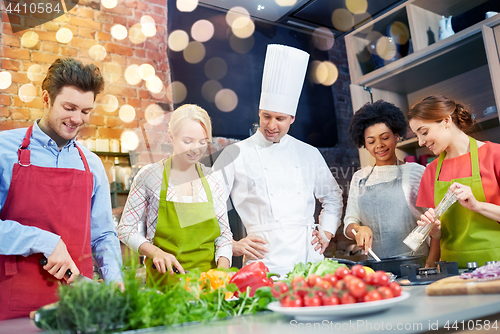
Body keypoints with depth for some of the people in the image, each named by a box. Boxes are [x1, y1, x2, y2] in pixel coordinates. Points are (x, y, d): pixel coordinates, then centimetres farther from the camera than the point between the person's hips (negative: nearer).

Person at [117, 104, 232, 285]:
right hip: (163, 279, -2)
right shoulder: (149, 176, -1)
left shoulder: (214, 179, 7)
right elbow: (126, 229, 3)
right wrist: (156, 252, -13)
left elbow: (224, 233, 11)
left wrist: (222, 271, -5)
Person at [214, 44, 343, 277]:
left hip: (310, 258, 3)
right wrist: (231, 245, -2)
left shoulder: (309, 154, 13)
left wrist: (326, 231, 15)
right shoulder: (236, 154, 2)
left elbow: (332, 197, 26)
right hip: (265, 262, -3)